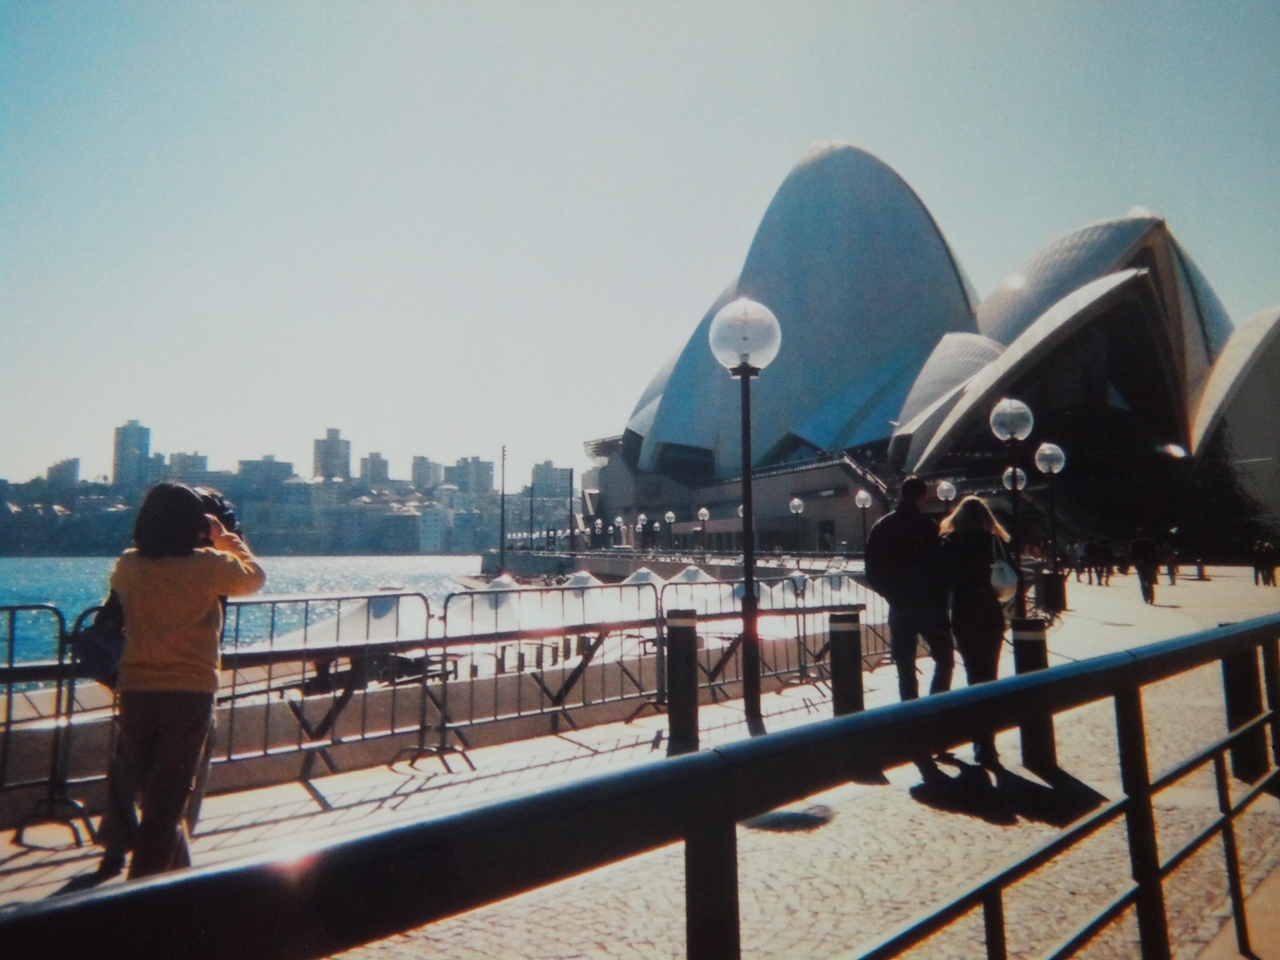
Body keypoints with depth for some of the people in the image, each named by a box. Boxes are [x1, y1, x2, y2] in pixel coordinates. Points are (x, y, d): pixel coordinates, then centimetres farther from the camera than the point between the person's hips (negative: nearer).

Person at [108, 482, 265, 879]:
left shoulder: (128, 565, 0)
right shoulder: (209, 565, -11)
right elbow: (255, 576, 8)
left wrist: (156, 536, 25)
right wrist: (226, 537, 16)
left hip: (136, 693, 5)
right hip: (189, 695, -4)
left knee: (154, 798, 20)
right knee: (166, 805, 4)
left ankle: (180, 877, 37)